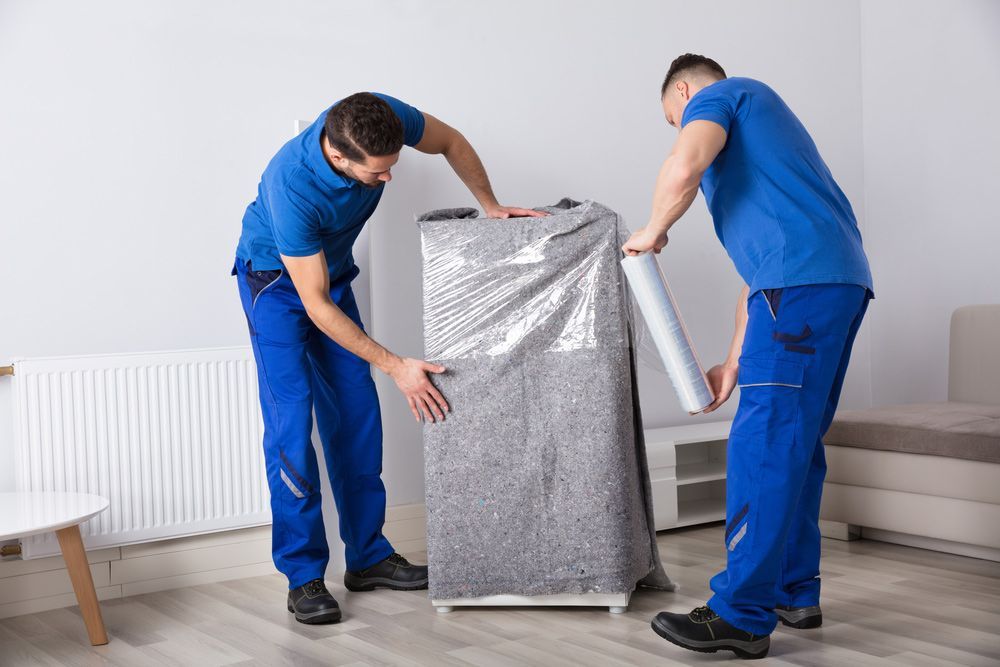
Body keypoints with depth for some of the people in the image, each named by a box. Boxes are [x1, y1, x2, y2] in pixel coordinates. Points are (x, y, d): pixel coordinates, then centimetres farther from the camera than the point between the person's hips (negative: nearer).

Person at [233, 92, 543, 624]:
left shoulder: (383, 117, -26)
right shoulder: (292, 187, -39)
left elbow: (451, 142, -2)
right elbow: (316, 306, -32)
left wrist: (490, 207, -5)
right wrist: (396, 367, -31)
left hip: (333, 270, 6)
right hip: (276, 280, -6)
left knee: (356, 415, 3)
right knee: (291, 421, -13)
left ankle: (368, 557, 12)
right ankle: (304, 575, -5)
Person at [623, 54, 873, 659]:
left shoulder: (716, 96, 9)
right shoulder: (759, 119, 34)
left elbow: (684, 167, -17)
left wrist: (653, 232, 3)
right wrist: (734, 364, 27)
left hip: (801, 284, -10)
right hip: (844, 279, 10)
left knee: (763, 446, -10)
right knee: (796, 445, 14)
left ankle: (743, 618, -8)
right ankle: (796, 594, 21)